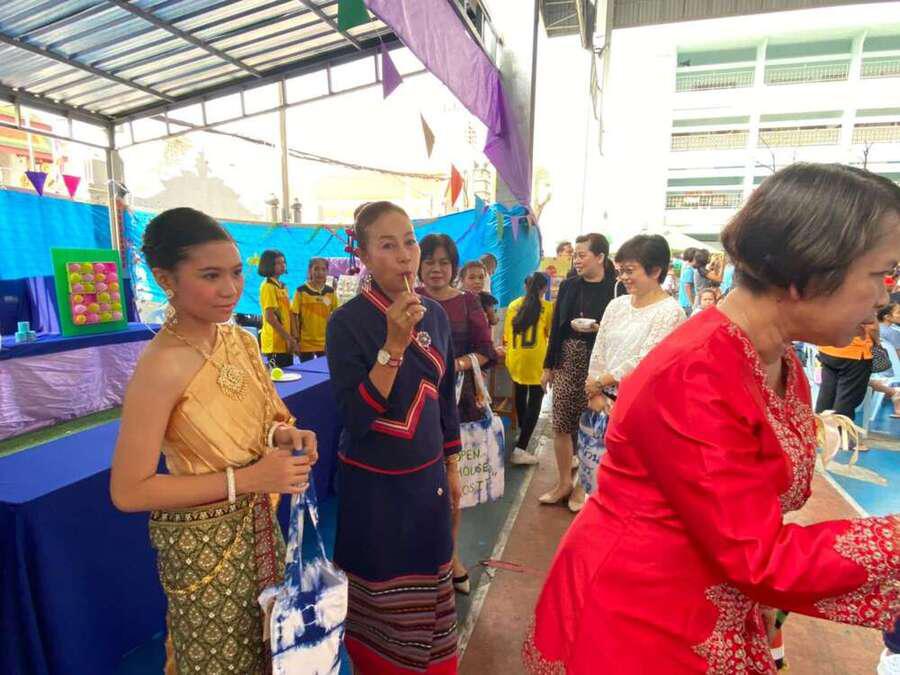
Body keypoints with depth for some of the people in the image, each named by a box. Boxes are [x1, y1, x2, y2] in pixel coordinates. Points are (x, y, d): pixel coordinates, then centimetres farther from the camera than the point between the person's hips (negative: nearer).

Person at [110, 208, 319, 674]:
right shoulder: (162, 366, -24)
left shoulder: (242, 340, -4)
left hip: (259, 525, 6)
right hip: (203, 543, -6)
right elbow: (128, 492, -21)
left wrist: (283, 435, -12)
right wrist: (244, 479, -24)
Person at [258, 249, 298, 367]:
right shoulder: (268, 286, -11)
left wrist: (292, 339, 12)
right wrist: (288, 338, -16)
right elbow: (270, 317, -17)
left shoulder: (282, 286, 14)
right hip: (275, 343, -8)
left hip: (285, 343, 9)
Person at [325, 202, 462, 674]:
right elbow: (355, 417, -23)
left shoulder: (435, 314, 0)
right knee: (382, 592, 13)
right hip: (374, 483, -4)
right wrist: (394, 345, -31)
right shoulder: (347, 321, -16)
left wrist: (451, 466, 13)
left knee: (427, 583, 18)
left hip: (427, 475, 5)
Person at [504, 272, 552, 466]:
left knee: (520, 396, 22)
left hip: (516, 358, 5)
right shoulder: (547, 307, -5)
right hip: (536, 359, -5)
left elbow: (506, 334, 12)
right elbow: (550, 334, 5)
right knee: (535, 402, 0)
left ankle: (523, 433, 44)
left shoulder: (513, 305, 5)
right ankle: (520, 449, -8)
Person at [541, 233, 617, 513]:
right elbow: (556, 326, 10)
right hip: (566, 360, 4)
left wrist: (599, 329, -22)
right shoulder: (568, 286, 8)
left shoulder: (615, 288, -6)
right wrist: (548, 365, 10)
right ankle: (563, 482, 25)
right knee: (561, 425, 8)